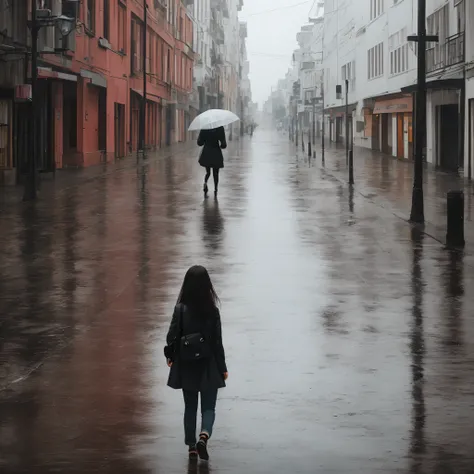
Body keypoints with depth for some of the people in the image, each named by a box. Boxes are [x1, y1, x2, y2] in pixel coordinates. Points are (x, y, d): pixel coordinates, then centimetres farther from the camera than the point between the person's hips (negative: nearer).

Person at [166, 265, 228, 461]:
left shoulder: (180, 309, -11)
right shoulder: (212, 310, -12)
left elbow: (172, 336, -7)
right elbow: (217, 342, -8)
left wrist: (171, 357, 12)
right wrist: (222, 368, 1)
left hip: (187, 367, 1)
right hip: (208, 367, -1)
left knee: (190, 408, 15)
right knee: (208, 408, 9)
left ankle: (191, 446, 15)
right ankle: (204, 435, -16)